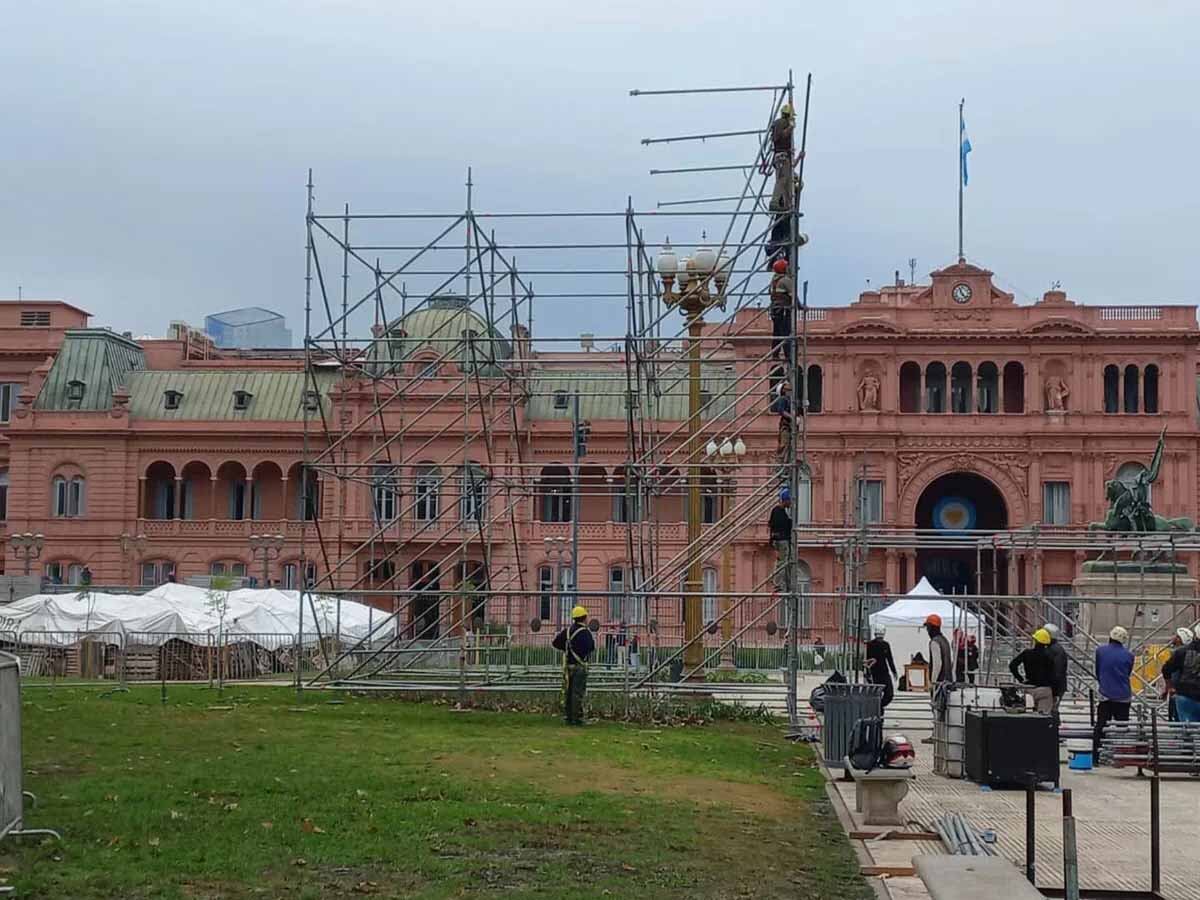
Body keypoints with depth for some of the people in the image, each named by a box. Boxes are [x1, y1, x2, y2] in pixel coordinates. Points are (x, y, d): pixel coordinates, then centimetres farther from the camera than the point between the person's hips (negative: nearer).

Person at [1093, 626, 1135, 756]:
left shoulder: (1100, 651, -2)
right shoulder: (1128, 655, -3)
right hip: (1123, 696, 0)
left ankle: (1095, 755, 1)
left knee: (1100, 726, 4)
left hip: (1105, 695, 0)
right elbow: (1128, 674, 10)